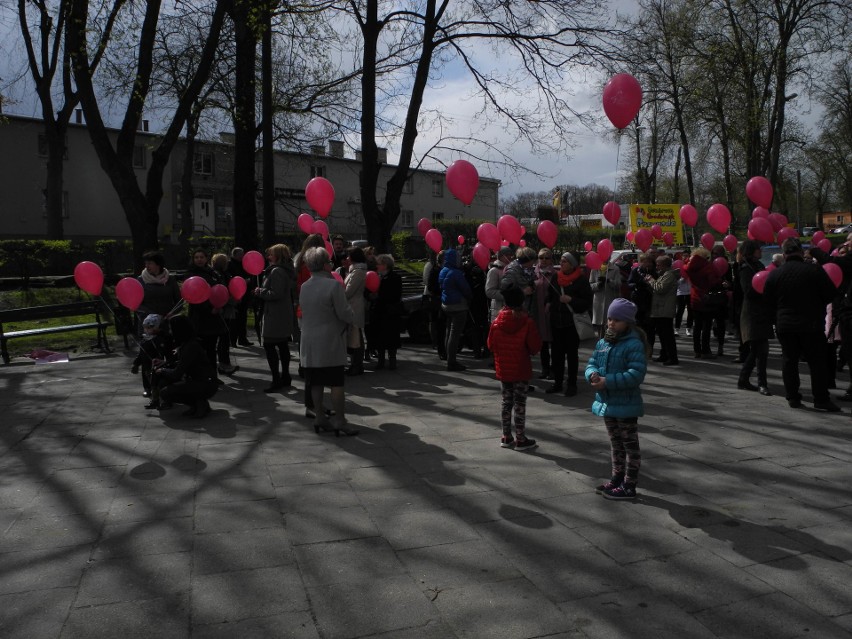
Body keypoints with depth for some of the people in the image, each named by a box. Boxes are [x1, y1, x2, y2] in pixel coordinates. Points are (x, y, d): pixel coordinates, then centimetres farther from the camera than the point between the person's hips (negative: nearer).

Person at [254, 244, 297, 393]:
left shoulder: (276, 271, -17)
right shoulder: (287, 270, 14)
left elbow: (276, 294, -24)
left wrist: (260, 292, -9)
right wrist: (262, 291, 14)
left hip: (275, 316, -10)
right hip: (285, 315, 10)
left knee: (269, 346, -7)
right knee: (283, 346, 14)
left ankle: (276, 380, -7)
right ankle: (285, 377, 22)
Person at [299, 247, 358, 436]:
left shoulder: (304, 287, 7)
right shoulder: (333, 285, -13)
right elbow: (344, 313, -14)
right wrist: (351, 318, 8)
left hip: (310, 343, 6)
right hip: (330, 342, -6)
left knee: (316, 383, 10)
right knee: (336, 383, -1)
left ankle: (319, 417, 16)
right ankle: (339, 421, 1)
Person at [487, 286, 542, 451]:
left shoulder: (496, 323, -6)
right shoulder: (527, 323, -16)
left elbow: (490, 345, 3)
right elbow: (535, 346, -11)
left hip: (502, 370, 4)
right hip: (521, 371, -4)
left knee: (506, 402, 15)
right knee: (520, 404, 5)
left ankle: (506, 437, 22)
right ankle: (520, 440, 12)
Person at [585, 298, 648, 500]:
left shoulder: (634, 345, -19)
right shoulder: (603, 342, 6)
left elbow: (636, 374, -26)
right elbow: (592, 363, 10)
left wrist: (608, 381, -29)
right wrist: (592, 374, -14)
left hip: (626, 404, -8)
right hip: (607, 402, 8)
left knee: (630, 445, 6)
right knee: (615, 443, 21)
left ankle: (629, 486, 15)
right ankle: (617, 478, 35)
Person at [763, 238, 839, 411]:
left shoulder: (774, 275, -2)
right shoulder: (815, 270, -11)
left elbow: (768, 300, 6)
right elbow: (830, 294, -4)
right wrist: (816, 305, 14)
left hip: (785, 325, 2)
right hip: (812, 325, -2)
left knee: (789, 361, 10)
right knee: (817, 361, 6)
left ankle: (792, 397, 13)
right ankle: (821, 399, 8)